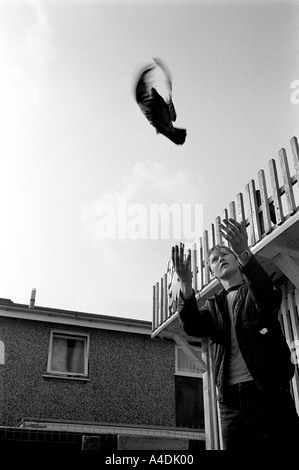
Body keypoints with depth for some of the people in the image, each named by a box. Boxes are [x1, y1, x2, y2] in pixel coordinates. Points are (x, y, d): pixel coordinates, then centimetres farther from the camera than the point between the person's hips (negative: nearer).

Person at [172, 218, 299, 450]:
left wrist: (244, 254, -29)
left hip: (269, 390, -3)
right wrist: (186, 285, -20)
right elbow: (193, 327, -2)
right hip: (230, 399, 3)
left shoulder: (257, 291, 12)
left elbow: (269, 299, -14)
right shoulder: (213, 306, 20)